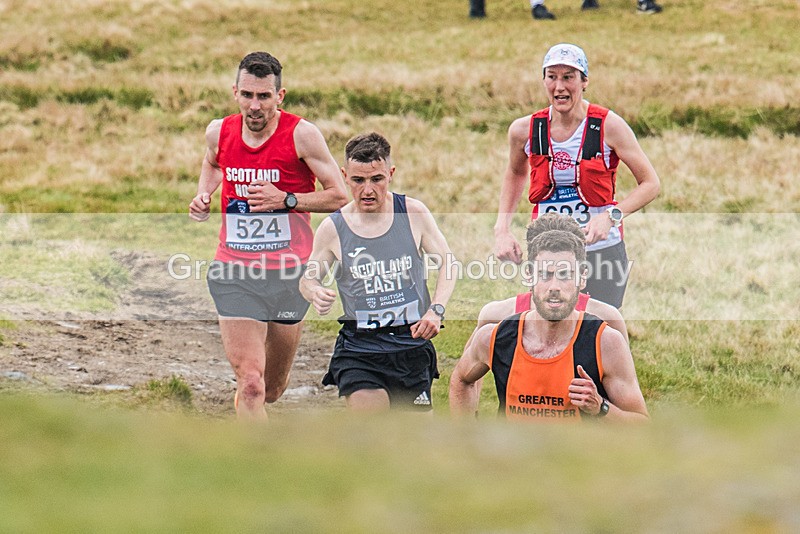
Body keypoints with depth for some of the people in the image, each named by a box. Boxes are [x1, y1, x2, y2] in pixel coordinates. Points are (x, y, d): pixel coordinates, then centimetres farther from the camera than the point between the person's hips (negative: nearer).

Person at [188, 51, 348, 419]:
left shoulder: (301, 134, -10)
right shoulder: (219, 132, 0)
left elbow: (339, 195, -6)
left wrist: (286, 200, -19)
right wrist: (202, 195, 7)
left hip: (288, 272, 0)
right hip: (235, 272, 0)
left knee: (272, 388, 16)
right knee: (250, 382, -16)